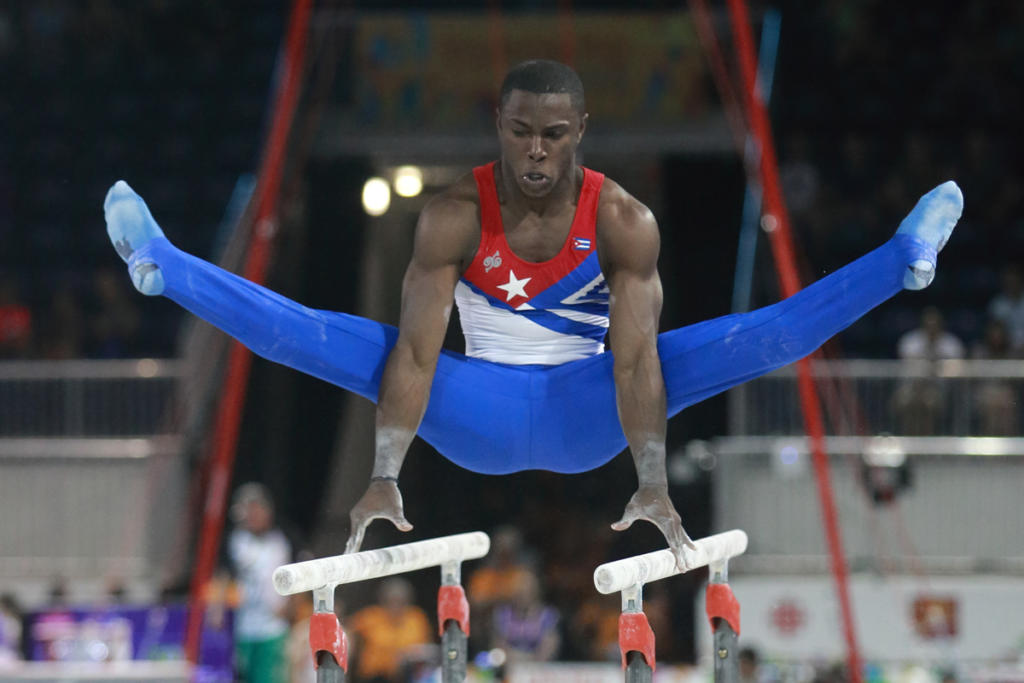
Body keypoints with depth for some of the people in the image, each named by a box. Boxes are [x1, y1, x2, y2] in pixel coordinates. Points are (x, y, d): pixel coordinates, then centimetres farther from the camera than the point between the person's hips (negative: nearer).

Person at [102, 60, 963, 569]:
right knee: (331, 340, -21)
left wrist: (654, 482, -33)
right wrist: (384, 479, -28)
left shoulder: (623, 220, -16)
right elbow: (416, 349, -21)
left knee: (755, 337, -20)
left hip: (586, 415, 0)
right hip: (480, 416, 0)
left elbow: (635, 356, -24)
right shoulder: (455, 215, -16)